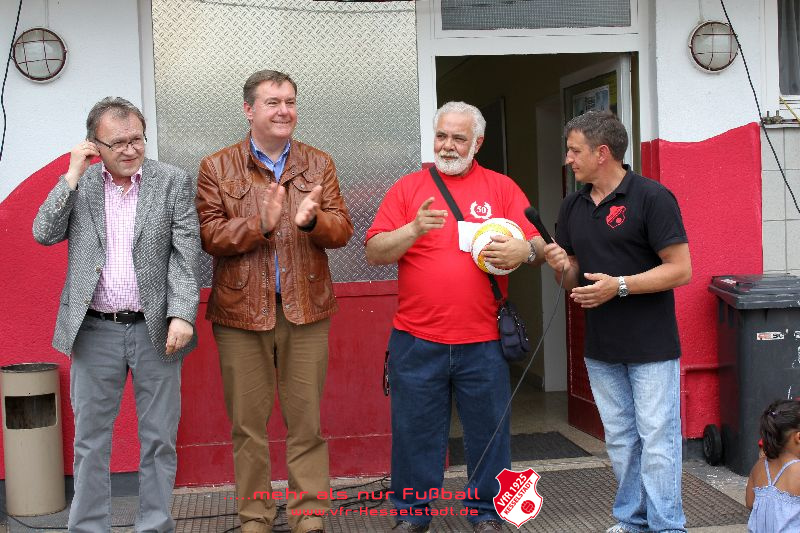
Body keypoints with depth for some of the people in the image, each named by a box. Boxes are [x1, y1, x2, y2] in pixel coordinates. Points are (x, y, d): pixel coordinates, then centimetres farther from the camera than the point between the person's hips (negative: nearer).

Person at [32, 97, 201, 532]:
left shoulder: (174, 182, -1)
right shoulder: (78, 183, 6)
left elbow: (185, 254, -6)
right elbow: (44, 234, -4)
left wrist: (182, 314, -15)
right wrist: (73, 175, -7)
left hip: (156, 330, -1)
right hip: (94, 332, 1)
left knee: (158, 439, 8)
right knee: (90, 440, 11)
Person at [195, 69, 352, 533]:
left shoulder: (319, 164, 9)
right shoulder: (216, 167, 3)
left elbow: (342, 230, 2)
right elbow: (209, 235, -5)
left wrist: (311, 219, -20)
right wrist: (260, 223, -20)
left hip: (306, 309, 1)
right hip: (241, 311, -1)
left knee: (307, 421, 6)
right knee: (248, 423, 7)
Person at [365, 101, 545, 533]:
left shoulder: (502, 187, 8)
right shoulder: (408, 187, 7)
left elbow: (537, 246, 4)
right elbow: (375, 253, 0)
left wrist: (523, 250, -19)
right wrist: (415, 228, -17)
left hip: (483, 341, 0)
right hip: (416, 341, 0)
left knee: (488, 429, 7)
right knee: (416, 431, 7)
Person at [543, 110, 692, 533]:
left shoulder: (651, 197, -11)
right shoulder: (573, 205, 9)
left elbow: (681, 269, -14)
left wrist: (620, 285, -22)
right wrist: (561, 266, -8)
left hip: (651, 346, -6)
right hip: (600, 347, 7)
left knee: (656, 440, -1)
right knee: (620, 440, 14)